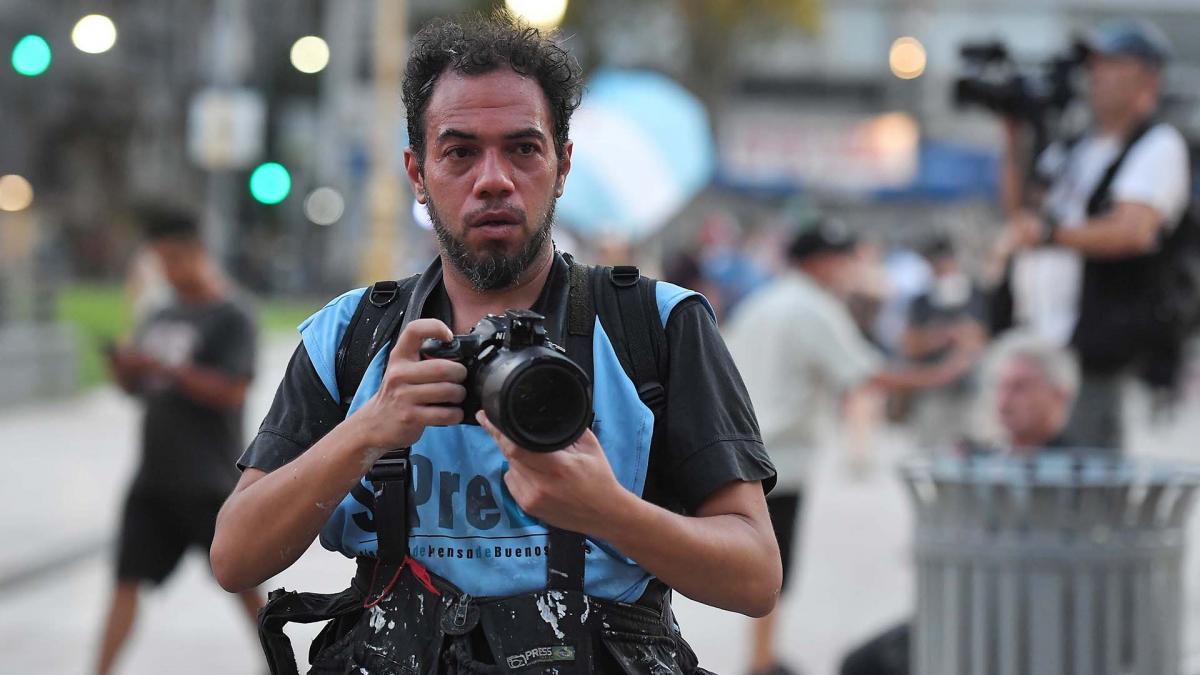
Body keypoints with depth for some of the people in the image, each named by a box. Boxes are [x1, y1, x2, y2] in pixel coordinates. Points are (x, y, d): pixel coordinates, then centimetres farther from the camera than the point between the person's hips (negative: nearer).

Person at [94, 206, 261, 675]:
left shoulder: (231, 318, -8)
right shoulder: (160, 319, 13)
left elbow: (232, 391, -18)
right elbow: (135, 387, 18)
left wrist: (166, 368, -24)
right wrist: (122, 366, -5)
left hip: (209, 480, -6)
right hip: (154, 475, 6)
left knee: (241, 582, 7)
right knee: (128, 579, -1)